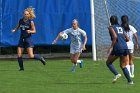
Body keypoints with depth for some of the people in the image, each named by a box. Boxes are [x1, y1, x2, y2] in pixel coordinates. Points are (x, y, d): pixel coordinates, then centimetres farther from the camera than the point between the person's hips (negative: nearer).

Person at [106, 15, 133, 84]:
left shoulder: (111, 27, 1)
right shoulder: (121, 27, 19)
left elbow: (115, 36, -16)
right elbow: (127, 39, 16)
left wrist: (111, 47, -13)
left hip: (117, 48, -6)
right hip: (125, 48, 6)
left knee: (108, 63, 12)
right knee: (123, 66, 15)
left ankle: (116, 74, -10)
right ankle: (130, 81, 1)